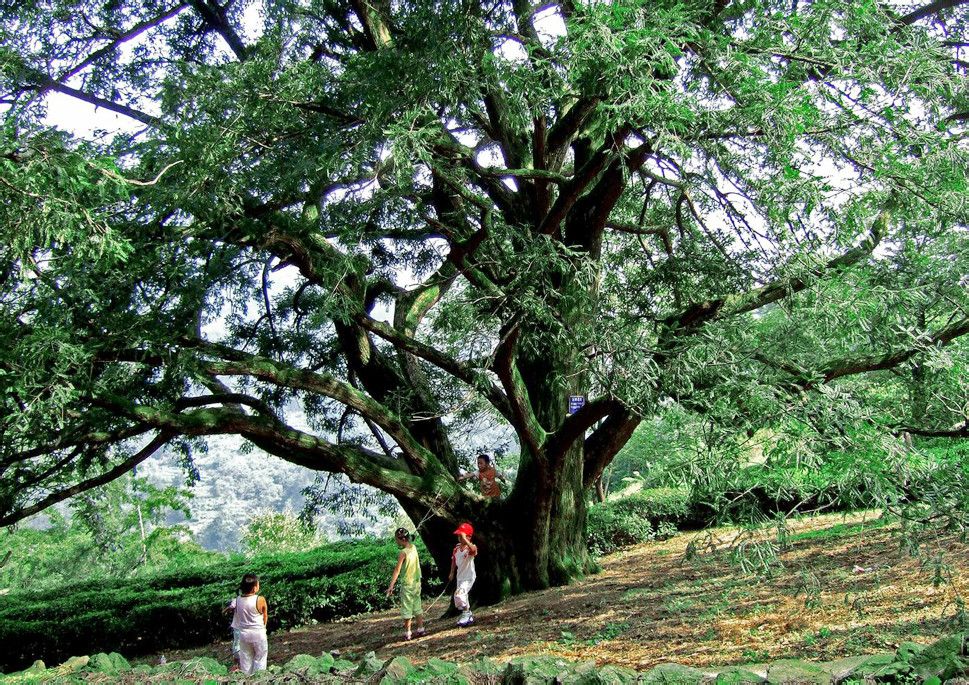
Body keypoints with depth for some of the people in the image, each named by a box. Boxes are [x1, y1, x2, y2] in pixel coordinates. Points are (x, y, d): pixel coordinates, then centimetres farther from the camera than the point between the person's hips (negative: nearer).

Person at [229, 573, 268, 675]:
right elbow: (265, 618, -5)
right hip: (258, 633, -4)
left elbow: (237, 617, 1)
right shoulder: (260, 600, -18)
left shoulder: (237, 600, -7)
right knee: (260, 659, 11)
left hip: (243, 633, 4)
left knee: (245, 659, 16)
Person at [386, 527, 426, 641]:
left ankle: (407, 632, 3)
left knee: (407, 608, 1)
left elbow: (397, 570, -24)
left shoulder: (403, 553, -20)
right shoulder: (414, 548, -1)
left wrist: (391, 586, -25)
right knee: (417, 606, 16)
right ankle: (420, 628, 21)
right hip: (417, 582, 7)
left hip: (407, 583, -7)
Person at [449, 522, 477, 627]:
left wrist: (464, 539, -47)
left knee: (459, 595, -24)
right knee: (462, 598, 17)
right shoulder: (457, 547, 2)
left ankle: (466, 614, -4)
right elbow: (454, 560, 18)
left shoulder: (471, 547, -19)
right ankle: (469, 617, 35)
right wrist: (452, 573, 20)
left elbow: (474, 550, -47)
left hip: (469, 577, -8)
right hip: (460, 577, 8)